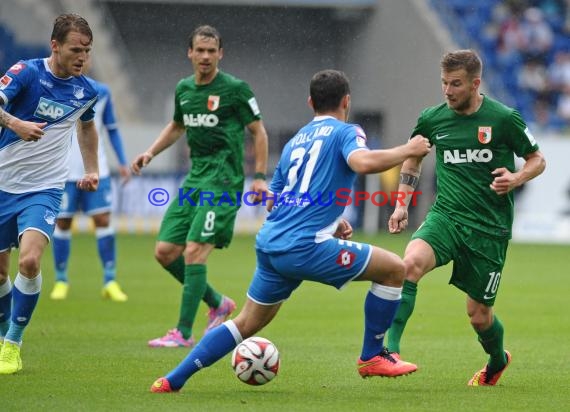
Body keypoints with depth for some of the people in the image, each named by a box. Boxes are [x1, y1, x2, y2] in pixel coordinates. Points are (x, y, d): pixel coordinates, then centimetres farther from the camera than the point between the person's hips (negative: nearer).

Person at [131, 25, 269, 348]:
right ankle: (218, 303, 21)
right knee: (165, 251, 3)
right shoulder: (184, 89, 12)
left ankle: (184, 333, -10)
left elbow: (259, 132, -2)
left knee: (194, 252, -16)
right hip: (195, 177, 8)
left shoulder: (235, 89, -7)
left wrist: (260, 177, -9)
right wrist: (151, 153, 16)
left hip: (223, 180, -8)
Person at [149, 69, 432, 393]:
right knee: (394, 269, 4)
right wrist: (408, 150, -8)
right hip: (305, 247, -8)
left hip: (270, 244, 8)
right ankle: (372, 357, 13)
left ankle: (172, 381, 17)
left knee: (248, 323, 21)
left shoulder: (295, 141, 23)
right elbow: (363, 162, -22)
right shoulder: (344, 132, 1)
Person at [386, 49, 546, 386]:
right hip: (446, 216, 2)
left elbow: (537, 160, 4)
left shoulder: (504, 118, -7)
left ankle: (498, 361, 39)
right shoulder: (432, 118, 2)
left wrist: (517, 178, -17)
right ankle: (389, 348, -34)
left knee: (479, 314, 6)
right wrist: (402, 203, 12)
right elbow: (413, 157, 22)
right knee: (411, 262, -30)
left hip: (490, 228, -2)